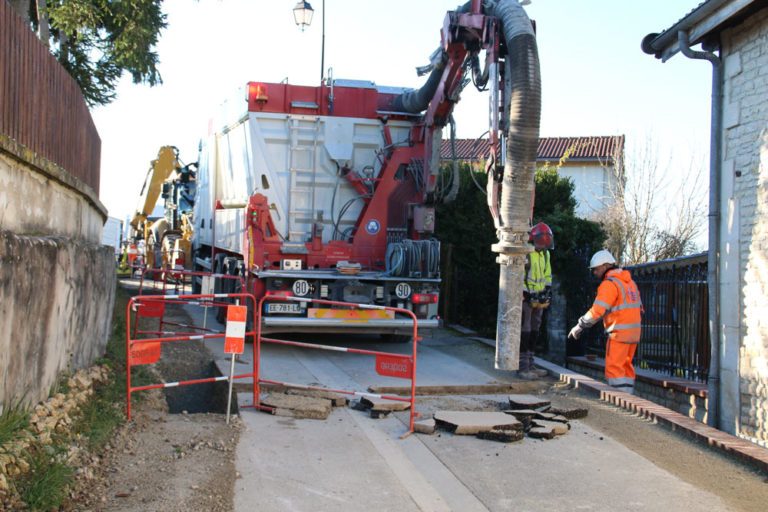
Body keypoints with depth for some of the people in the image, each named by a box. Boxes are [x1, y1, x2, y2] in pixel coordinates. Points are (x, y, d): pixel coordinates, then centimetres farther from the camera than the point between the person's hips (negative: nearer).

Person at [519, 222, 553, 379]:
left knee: (533, 332, 12)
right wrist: (526, 294, -18)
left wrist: (548, 289, 9)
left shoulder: (545, 254, 13)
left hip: (537, 299, 8)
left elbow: (547, 274, 23)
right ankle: (522, 367, -6)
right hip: (525, 297, -8)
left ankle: (530, 365, 19)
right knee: (524, 331, -9)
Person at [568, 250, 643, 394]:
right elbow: (639, 308, 19)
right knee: (625, 367, 15)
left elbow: (597, 310, -20)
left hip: (619, 332, -9)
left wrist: (580, 326, -12)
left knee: (614, 369, -5)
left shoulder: (609, 284, -13)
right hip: (633, 332, 9)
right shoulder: (629, 281, 16)